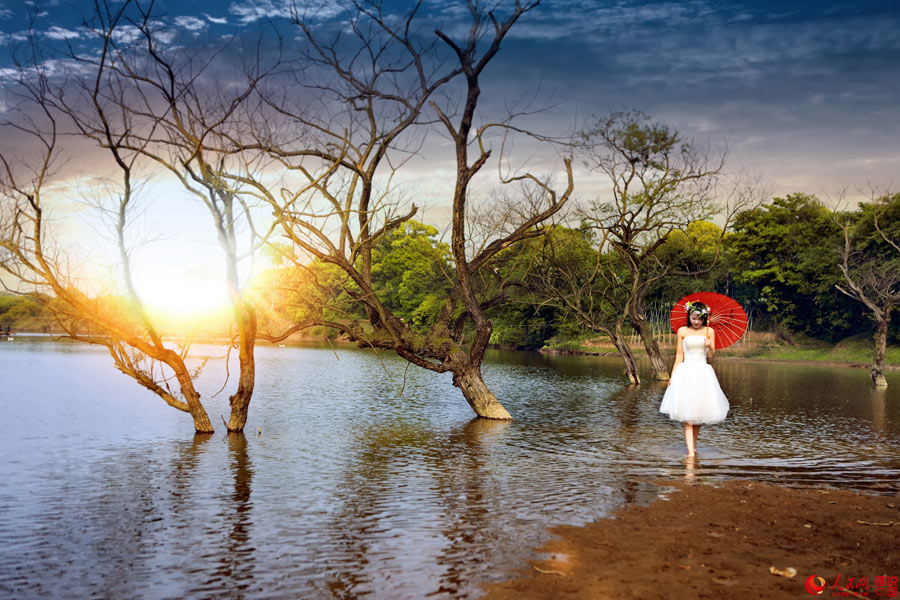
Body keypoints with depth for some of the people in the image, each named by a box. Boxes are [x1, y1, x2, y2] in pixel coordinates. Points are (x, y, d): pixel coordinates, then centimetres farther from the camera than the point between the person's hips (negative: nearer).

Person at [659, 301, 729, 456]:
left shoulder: (709, 331, 6)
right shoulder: (682, 331, 4)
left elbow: (711, 356, 2)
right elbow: (679, 355, 7)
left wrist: (709, 347, -19)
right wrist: (672, 376, 5)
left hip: (703, 373, 2)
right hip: (686, 372, -1)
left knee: (699, 412, 7)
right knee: (687, 414, -9)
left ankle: (694, 445, 25)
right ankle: (690, 451, -13)